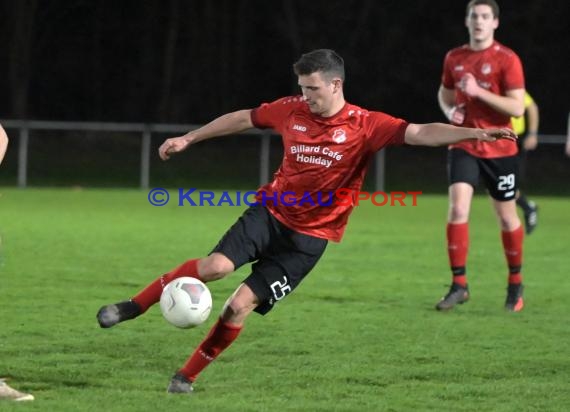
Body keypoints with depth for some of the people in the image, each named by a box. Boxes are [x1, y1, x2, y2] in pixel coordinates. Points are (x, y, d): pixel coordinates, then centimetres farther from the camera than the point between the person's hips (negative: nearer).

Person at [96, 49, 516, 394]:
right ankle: (133, 306, -5)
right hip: (271, 212, 2)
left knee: (240, 306, -8)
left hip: (308, 238, -2)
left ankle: (188, 375, 10)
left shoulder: (366, 125, -13)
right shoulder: (292, 111, -2)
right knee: (216, 265, -23)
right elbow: (242, 118, 14)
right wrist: (188, 138, 22)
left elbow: (421, 133, -23)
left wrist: (475, 133, -38)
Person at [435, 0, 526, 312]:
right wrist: (450, 110, 1)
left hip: (499, 149, -3)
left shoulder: (507, 60, -9)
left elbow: (518, 107, -15)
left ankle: (515, 284, 27)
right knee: (457, 208, -15)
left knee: (506, 216, 8)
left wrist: (479, 92, -22)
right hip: (463, 147, 3)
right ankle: (459, 285, -9)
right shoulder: (454, 58, 6)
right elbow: (444, 93, 24)